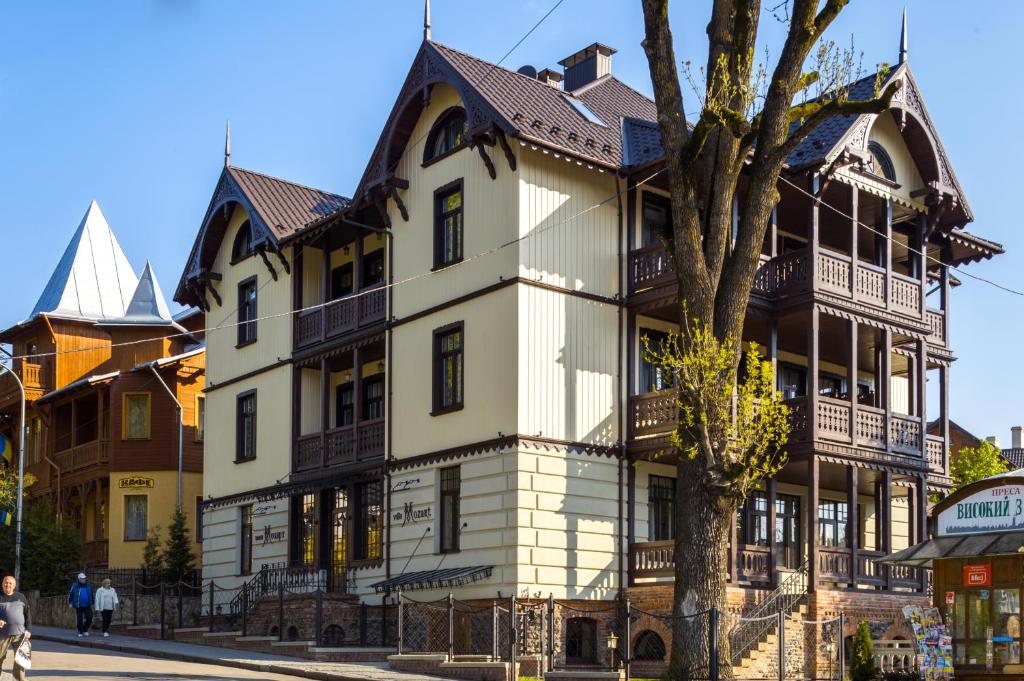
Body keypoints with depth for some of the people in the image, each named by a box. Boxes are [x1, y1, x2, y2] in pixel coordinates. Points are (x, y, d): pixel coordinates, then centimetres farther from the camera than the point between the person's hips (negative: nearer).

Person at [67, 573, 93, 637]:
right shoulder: (74, 586, -3)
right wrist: (70, 603, 3)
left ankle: (85, 630, 14)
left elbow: (92, 595, 16)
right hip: (79, 606, -1)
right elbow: (70, 595, 7)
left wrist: (92, 603, 19)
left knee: (89, 618, -7)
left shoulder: (89, 586, 4)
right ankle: (80, 632, 15)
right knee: (79, 619, 2)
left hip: (87, 605, 2)